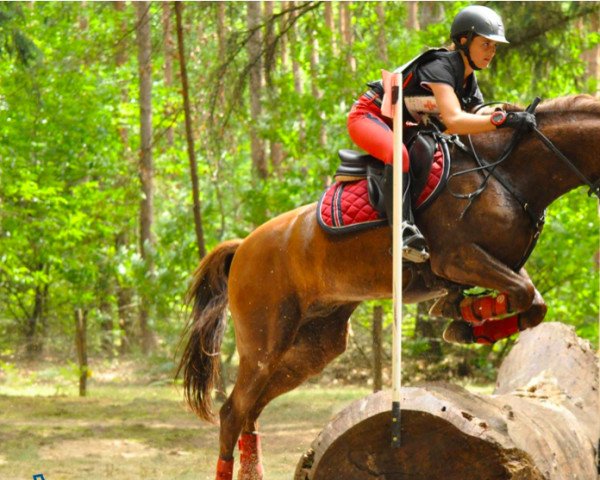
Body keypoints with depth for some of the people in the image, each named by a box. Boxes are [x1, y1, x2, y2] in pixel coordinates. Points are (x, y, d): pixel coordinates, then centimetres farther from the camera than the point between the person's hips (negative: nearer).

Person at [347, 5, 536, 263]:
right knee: (398, 154, -39)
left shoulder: (469, 84, 4)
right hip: (369, 116, -10)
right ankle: (403, 231, -48)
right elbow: (454, 121, -40)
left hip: (402, 128, 10)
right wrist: (505, 119, -47)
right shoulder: (440, 67, -26)